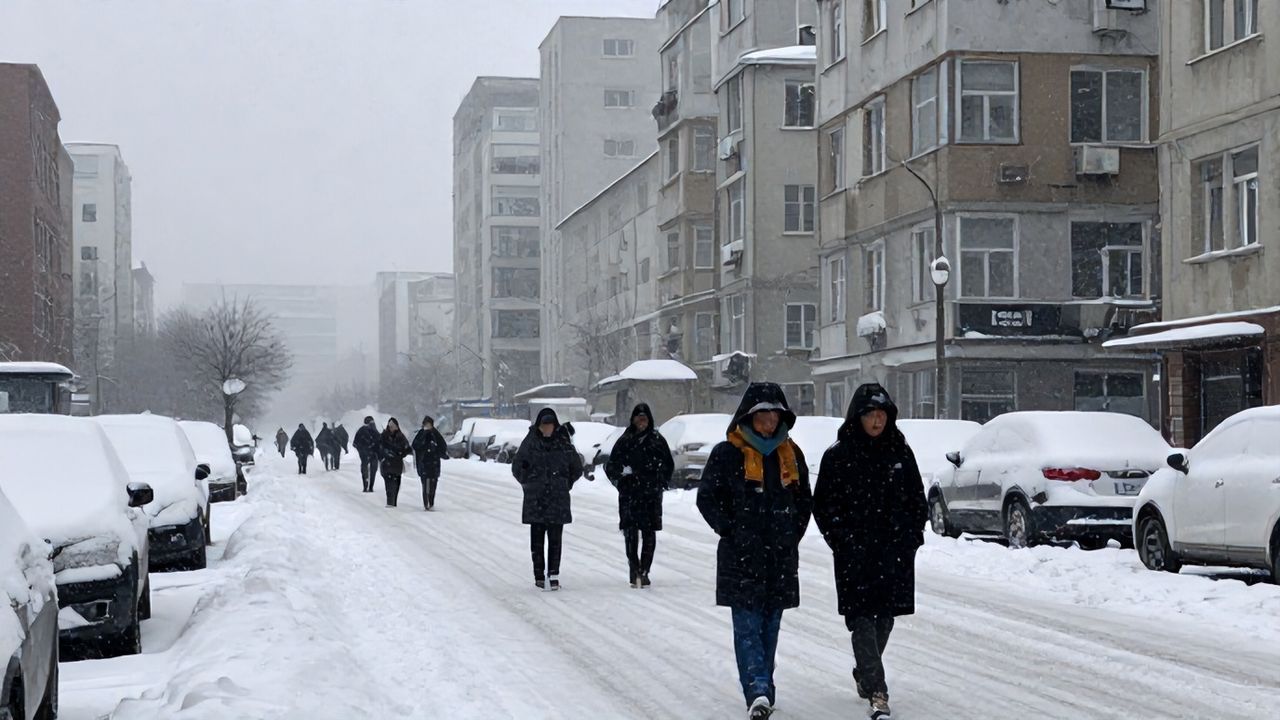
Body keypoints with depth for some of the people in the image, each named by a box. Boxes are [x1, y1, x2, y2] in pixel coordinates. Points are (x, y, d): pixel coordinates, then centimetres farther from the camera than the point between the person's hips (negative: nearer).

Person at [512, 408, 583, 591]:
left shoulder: (563, 443, 1)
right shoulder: (530, 443, 0)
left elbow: (577, 468, 14)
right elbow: (517, 468, 10)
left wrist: (565, 484, 10)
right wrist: (529, 484, 7)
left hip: (558, 499, 0)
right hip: (535, 500, 0)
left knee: (555, 538, -1)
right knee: (537, 538, 2)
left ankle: (554, 574, 4)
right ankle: (539, 575, 8)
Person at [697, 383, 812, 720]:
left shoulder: (791, 454, 11)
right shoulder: (728, 453, -4)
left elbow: (804, 499, 20)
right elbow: (707, 497, -2)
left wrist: (793, 534, 9)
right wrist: (730, 530, -8)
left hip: (781, 558, 5)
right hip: (741, 556, -5)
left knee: (770, 625, 9)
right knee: (748, 626, -12)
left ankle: (762, 690, 19)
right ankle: (759, 692, -22)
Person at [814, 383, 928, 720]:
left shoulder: (900, 452, 8)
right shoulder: (838, 455, -3)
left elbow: (917, 499, 16)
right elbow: (823, 504, 0)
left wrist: (913, 534, 5)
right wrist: (840, 540, -8)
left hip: (895, 551, 4)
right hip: (855, 553, -4)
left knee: (884, 617, 11)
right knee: (862, 619, -10)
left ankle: (864, 675, 33)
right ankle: (877, 693, -14)